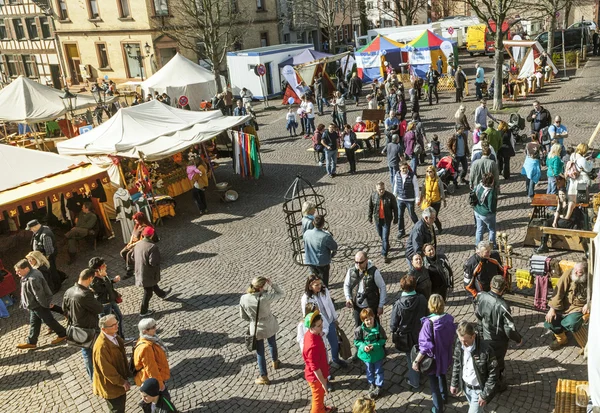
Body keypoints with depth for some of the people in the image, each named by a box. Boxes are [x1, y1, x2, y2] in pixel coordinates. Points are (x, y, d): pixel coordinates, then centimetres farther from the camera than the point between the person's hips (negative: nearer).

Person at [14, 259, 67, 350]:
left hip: (39, 305, -10)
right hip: (35, 305, 10)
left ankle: (63, 334, 24)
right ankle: (31, 342, 30)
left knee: (49, 320, 8)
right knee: (34, 323, 18)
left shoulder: (32, 280, -35)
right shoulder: (33, 272, -1)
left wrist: (46, 304, -17)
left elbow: (39, 295, -27)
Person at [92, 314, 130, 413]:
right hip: (110, 384, -8)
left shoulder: (114, 336, -5)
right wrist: (122, 382, -18)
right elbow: (107, 370, -27)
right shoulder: (101, 346, -33)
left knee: (121, 404, 25)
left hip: (119, 379, 8)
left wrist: (126, 376, 13)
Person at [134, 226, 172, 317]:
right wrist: (158, 264, -8)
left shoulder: (137, 245, -5)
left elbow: (133, 258, 6)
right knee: (148, 292, 9)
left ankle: (162, 294, 57)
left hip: (139, 271, 8)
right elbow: (153, 262, -29)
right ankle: (143, 312, 20)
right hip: (148, 274, -8)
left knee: (153, 284, 31)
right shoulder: (153, 246, -28)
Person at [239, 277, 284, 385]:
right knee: (272, 344, 30)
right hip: (269, 326, 0)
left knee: (260, 352, 16)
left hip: (256, 328, 0)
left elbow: (243, 316, -6)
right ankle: (275, 362, 55)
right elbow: (281, 293, -14)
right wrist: (271, 284, -19)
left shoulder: (244, 298, -20)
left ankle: (263, 377, 24)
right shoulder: (265, 296, -28)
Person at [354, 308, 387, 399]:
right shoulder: (360, 330, -20)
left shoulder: (379, 328, -22)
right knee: (370, 370, 24)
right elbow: (357, 341, -8)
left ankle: (378, 387, 38)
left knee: (378, 371, 18)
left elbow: (383, 339, -12)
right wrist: (363, 347, -25)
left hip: (378, 354, -1)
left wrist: (375, 346, -25)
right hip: (367, 354, 1)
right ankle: (372, 384, 49)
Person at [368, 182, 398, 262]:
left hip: (386, 220, -3)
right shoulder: (373, 196, -8)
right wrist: (370, 218, 10)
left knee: (385, 238, -5)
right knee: (381, 236, 20)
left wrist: (395, 218, -1)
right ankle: (386, 247, 46)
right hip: (377, 219, 4)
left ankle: (384, 254, 4)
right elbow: (370, 207, 5)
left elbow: (395, 208, -6)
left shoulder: (390, 196, -16)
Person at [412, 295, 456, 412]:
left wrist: (416, 361, -19)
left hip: (434, 358, -6)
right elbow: (453, 336, 2)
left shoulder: (429, 323, -32)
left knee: (434, 382, 17)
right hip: (445, 355, 6)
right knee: (442, 375, 32)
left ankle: (438, 408, 33)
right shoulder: (449, 318, -14)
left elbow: (425, 346, -29)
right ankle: (444, 397, 55)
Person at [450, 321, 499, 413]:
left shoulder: (486, 350, -30)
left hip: (479, 389, -5)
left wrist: (485, 395, -16)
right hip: (465, 386, 5)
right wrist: (454, 383, 7)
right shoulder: (459, 344, -13)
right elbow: (456, 364, 3)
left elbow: (493, 374, -19)